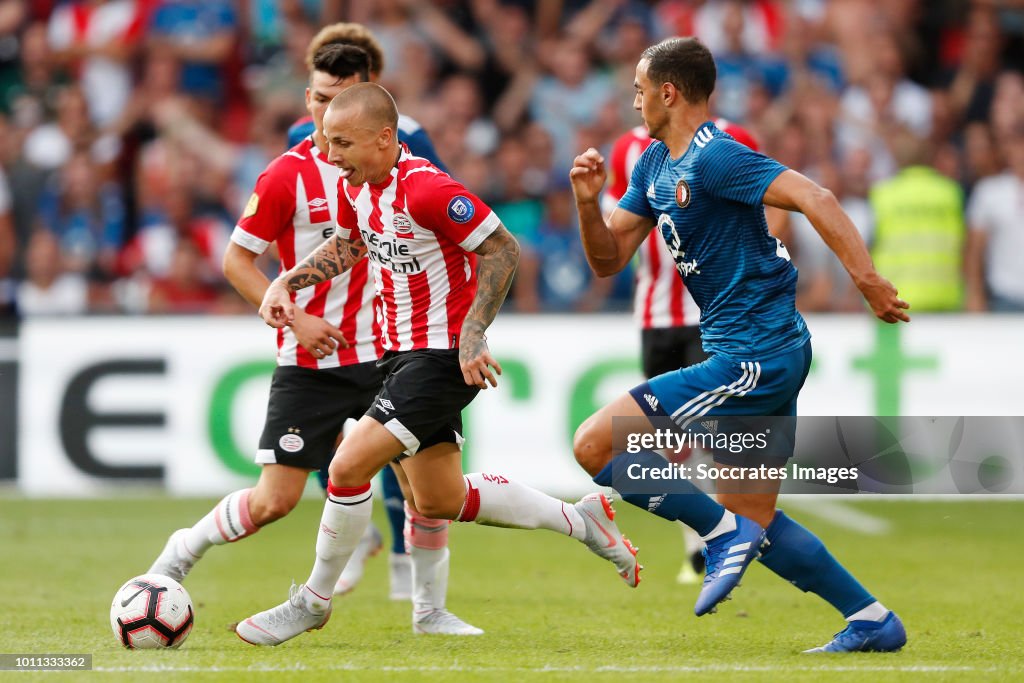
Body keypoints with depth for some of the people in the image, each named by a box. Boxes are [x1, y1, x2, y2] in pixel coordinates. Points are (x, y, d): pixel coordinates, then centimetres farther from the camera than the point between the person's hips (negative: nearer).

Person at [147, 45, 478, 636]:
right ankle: (180, 554, 19)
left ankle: (431, 611, 9)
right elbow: (237, 258, -6)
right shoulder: (288, 175, -10)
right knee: (276, 500, -6)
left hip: (382, 354, 4)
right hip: (309, 362, -4)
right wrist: (295, 319, -16)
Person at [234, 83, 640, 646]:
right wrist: (287, 283, 9)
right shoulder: (356, 186, 3)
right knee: (439, 503, 15)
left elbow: (503, 250, -20)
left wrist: (471, 335, -23)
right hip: (401, 350, 10)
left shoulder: (427, 190, -24)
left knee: (349, 467, -15)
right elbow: (347, 245, 24)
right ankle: (580, 520, 29)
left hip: (443, 356, -10)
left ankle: (313, 601, 3)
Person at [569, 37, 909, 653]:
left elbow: (813, 198, -25)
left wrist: (867, 277, -33)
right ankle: (872, 619, 17)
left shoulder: (715, 158, -16)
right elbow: (608, 259, 16)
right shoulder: (654, 165, 14)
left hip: (754, 358, -10)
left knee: (594, 445, -11)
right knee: (754, 521, 15)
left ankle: (724, 534, -7)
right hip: (764, 355, 10)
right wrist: (588, 203, -3)